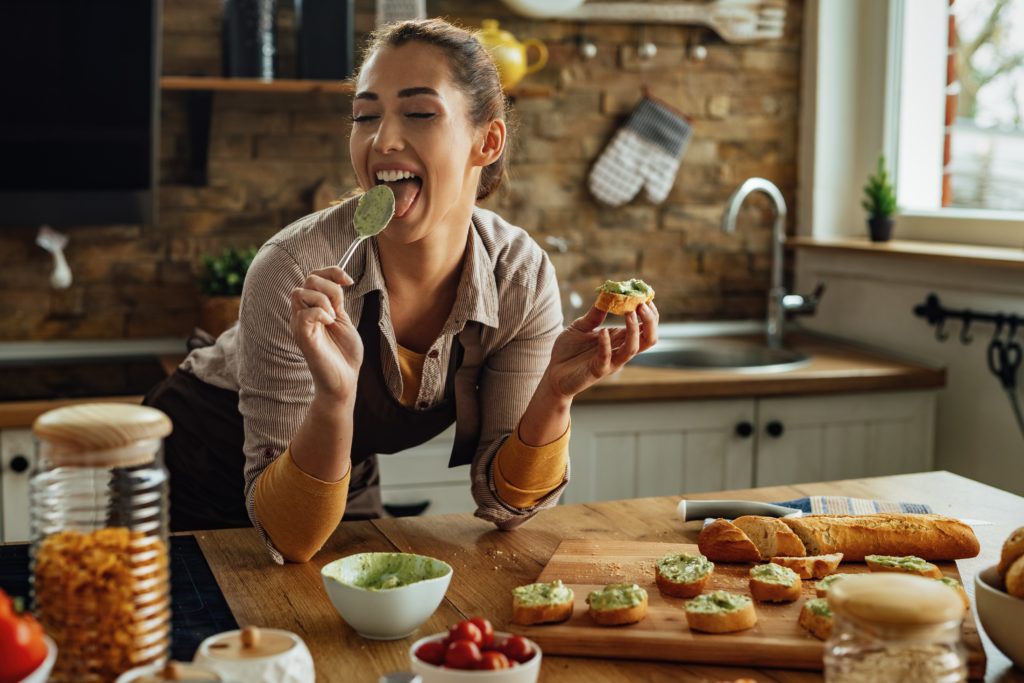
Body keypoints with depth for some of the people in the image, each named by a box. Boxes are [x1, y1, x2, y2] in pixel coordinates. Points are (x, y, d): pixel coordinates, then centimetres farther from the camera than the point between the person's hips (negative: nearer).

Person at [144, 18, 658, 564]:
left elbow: (505, 501, -15)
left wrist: (555, 393, -32)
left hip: (348, 487, 4)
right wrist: (335, 395, -45)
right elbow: (289, 538, -29)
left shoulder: (522, 276, -20)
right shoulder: (297, 274, -31)